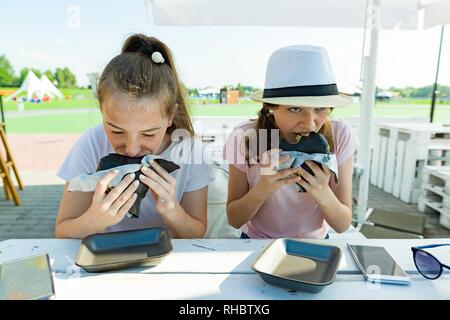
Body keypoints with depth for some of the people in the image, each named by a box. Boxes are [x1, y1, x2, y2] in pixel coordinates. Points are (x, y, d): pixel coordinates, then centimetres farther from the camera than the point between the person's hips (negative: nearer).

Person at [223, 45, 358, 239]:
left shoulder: (339, 136, -16)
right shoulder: (245, 138, -20)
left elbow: (343, 225, -10)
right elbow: (234, 220, -11)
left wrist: (324, 195, -30)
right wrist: (262, 190, -30)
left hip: (314, 243, 1)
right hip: (257, 241, 0)